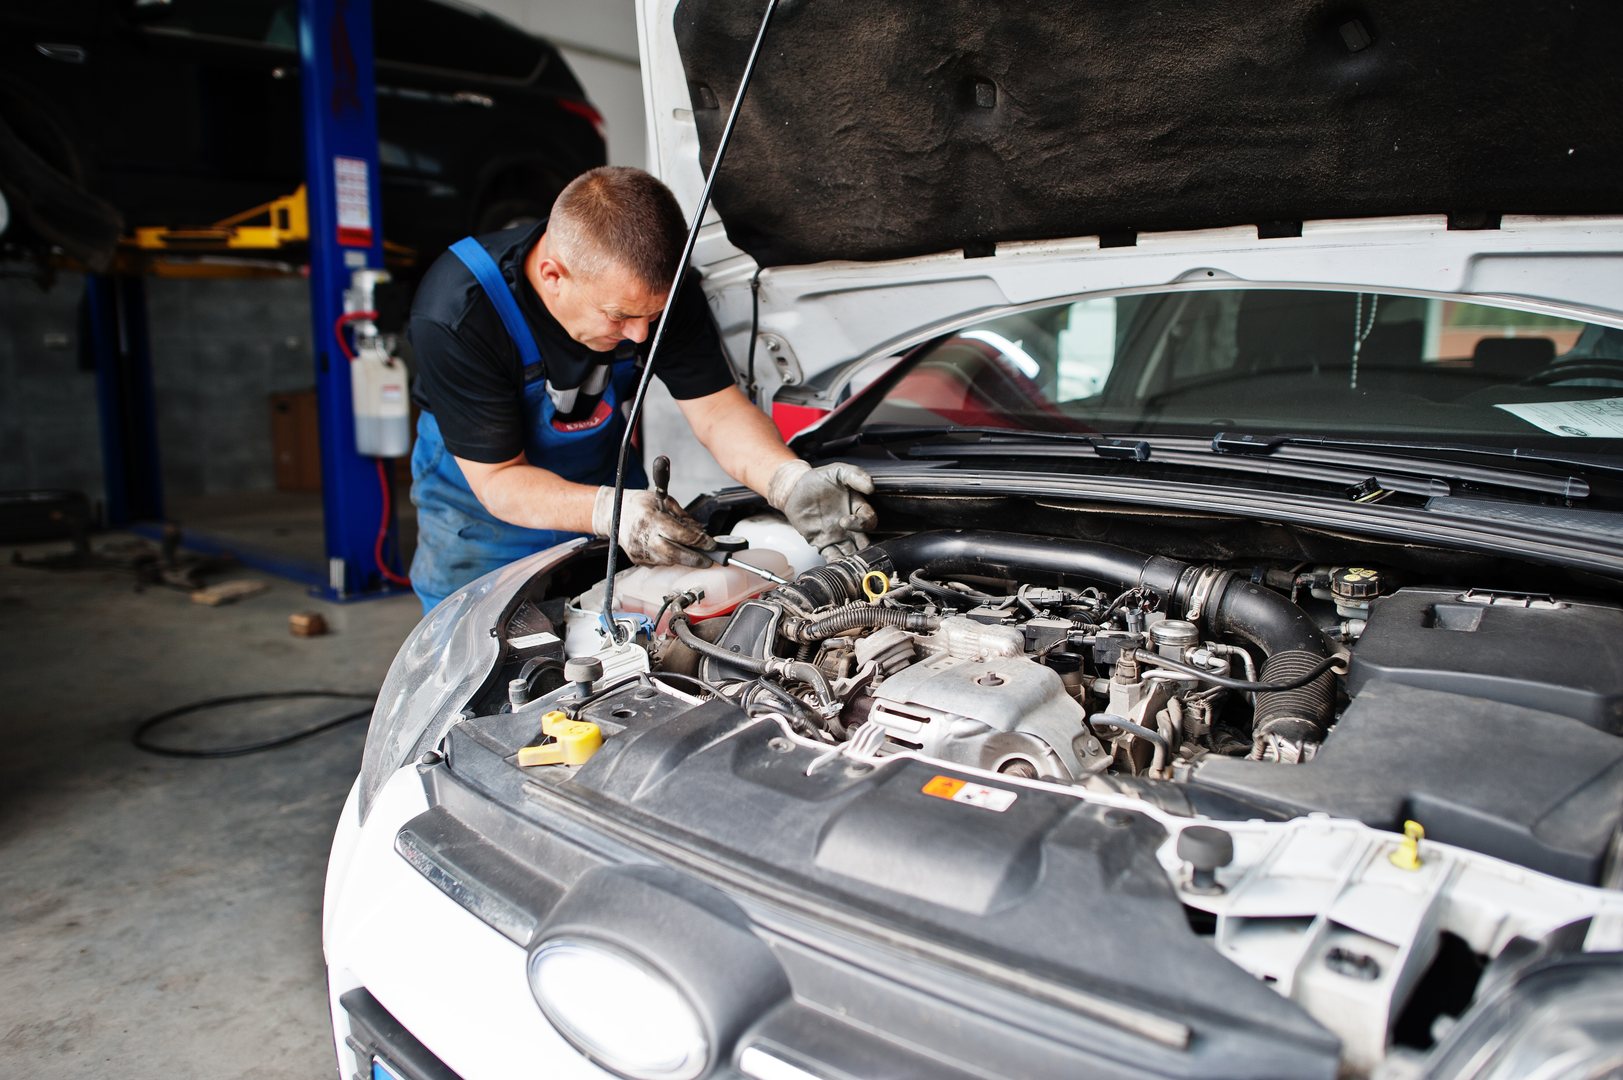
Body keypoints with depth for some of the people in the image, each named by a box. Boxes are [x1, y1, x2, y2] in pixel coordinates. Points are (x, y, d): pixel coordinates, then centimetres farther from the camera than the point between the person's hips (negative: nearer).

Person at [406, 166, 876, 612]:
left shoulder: (659, 284, -23)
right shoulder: (456, 316, -34)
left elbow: (716, 408, -21)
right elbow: (498, 478, -31)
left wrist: (791, 482, -41)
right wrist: (609, 510, -49)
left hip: (603, 472, 3)